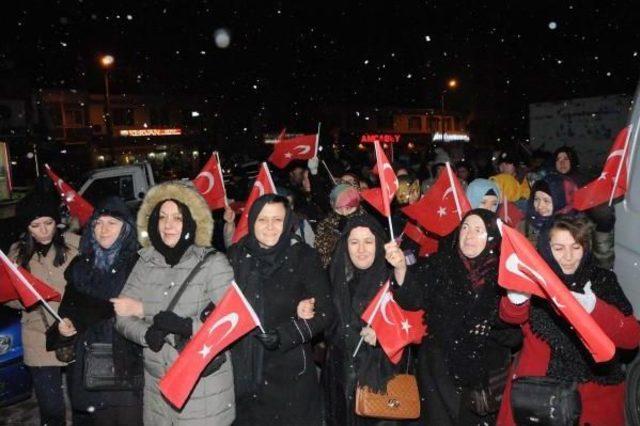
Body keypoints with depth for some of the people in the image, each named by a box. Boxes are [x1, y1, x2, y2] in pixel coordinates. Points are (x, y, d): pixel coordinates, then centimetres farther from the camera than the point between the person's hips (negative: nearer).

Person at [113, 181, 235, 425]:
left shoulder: (213, 262, -12)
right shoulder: (145, 264, 2)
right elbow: (123, 319, 2)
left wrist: (145, 310, -16)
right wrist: (151, 335, -21)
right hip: (157, 385, 4)